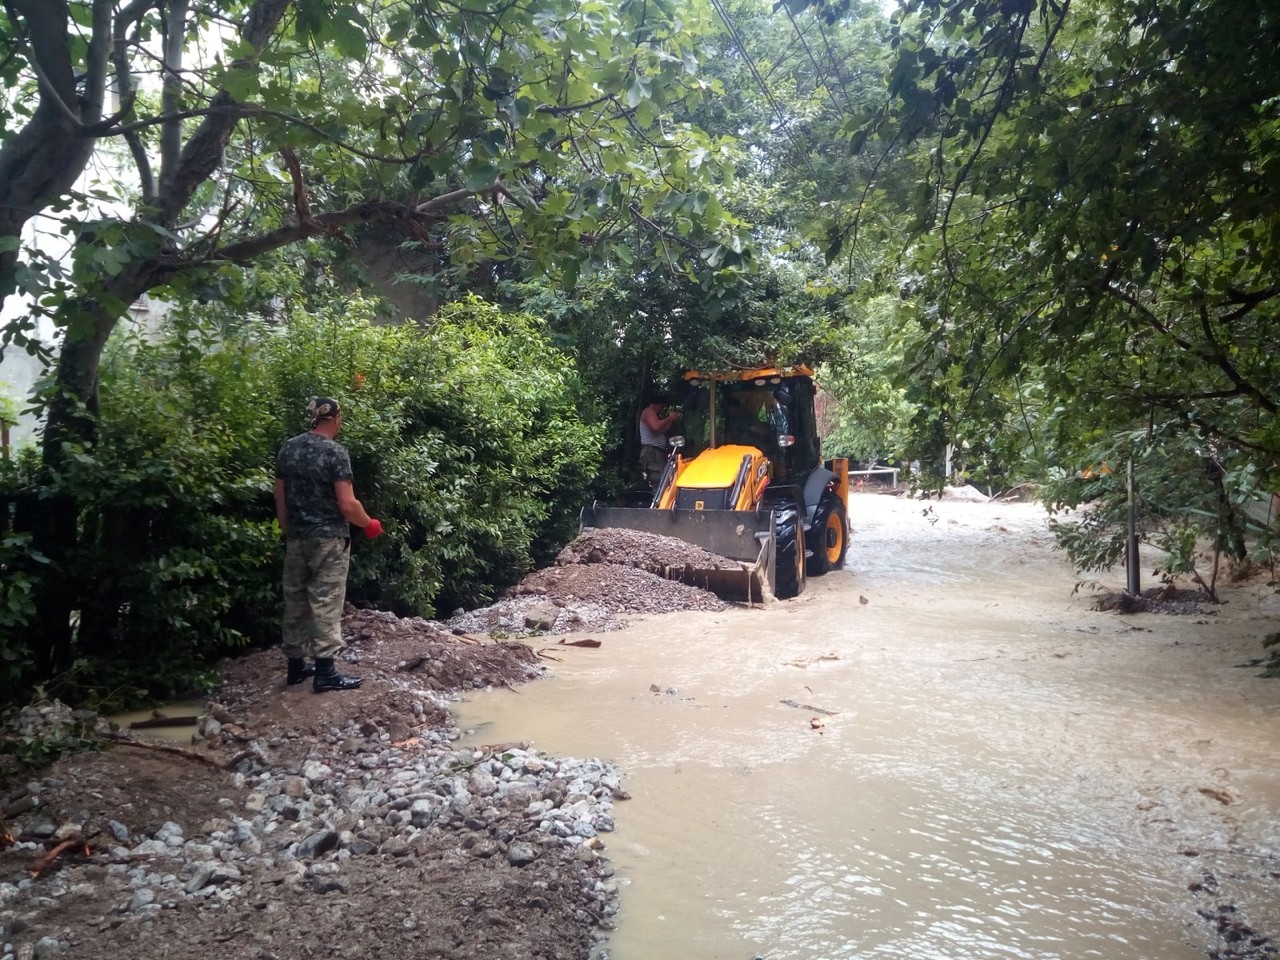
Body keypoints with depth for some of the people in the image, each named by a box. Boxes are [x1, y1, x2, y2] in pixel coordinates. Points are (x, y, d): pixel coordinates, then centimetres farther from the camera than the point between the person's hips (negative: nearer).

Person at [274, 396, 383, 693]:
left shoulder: (287, 448, 6)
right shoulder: (335, 452, -14)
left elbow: (280, 498, 10)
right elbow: (347, 504, -18)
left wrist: (288, 532, 20)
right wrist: (369, 524, -1)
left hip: (296, 538, 6)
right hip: (328, 539, -6)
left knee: (295, 601, 13)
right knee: (325, 603, -2)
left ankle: (296, 665, 21)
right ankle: (325, 671, 0)